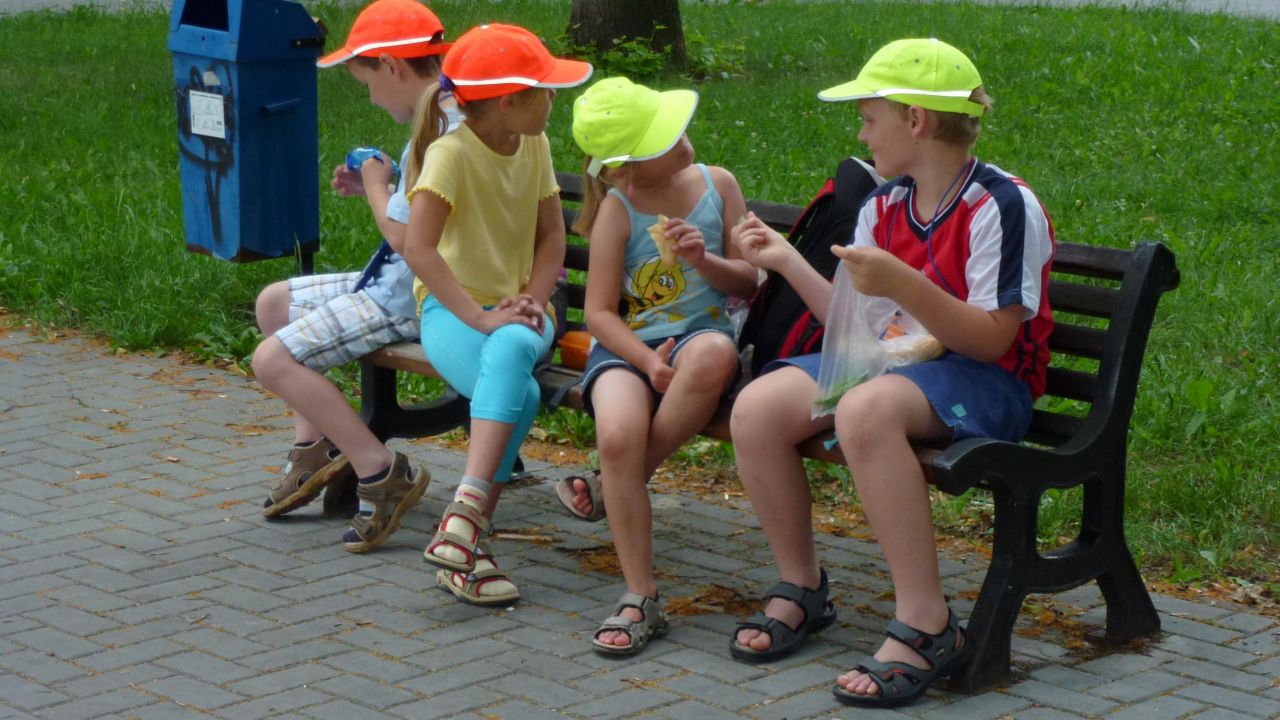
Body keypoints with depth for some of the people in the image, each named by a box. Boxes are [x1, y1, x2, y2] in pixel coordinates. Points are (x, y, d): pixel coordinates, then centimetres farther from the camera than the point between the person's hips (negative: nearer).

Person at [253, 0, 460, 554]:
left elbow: (407, 238, -25)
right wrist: (377, 190, 7)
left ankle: (383, 475, -12)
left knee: (272, 361, -15)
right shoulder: (453, 118, 9)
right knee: (274, 302, 20)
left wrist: (376, 189, -8)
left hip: (413, 298, -11)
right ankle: (316, 448, 22)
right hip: (399, 282, 11)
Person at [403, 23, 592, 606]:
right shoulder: (451, 153, -14)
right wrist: (481, 319, -29)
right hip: (452, 308, -3)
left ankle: (465, 516, -42)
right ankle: (470, 537, -33)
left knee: (512, 349, -36)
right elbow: (417, 247, -24)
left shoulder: (535, 146, 5)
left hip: (515, 308, 4)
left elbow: (551, 238, 7)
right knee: (521, 393, -35)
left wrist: (531, 304, -11)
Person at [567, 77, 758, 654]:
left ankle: (626, 478, -18)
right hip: (626, 346, -1)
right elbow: (600, 312, -2)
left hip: (699, 334, 1)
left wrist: (704, 260, -11)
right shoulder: (618, 209, 0)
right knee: (617, 433, -33)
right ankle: (640, 598, -19)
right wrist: (647, 362, -19)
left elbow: (748, 282, 10)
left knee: (714, 354, -39)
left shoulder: (717, 185, 7)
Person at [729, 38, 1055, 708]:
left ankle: (924, 622, -33)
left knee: (865, 410, -39)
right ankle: (801, 587, 2)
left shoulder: (1003, 206, -13)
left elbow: (991, 339, -19)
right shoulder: (883, 207, 11)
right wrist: (787, 261, 9)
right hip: (896, 362, 8)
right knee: (756, 407, -16)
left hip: (982, 381, -8)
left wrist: (902, 285, -31)